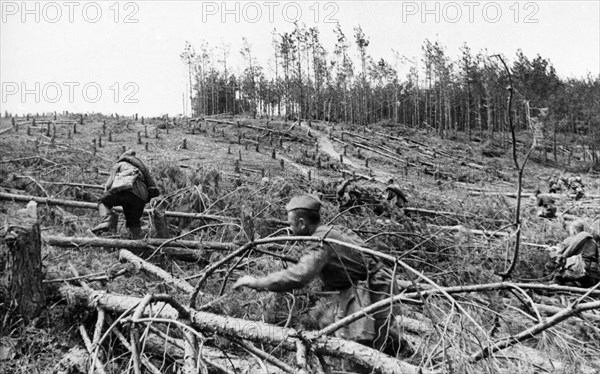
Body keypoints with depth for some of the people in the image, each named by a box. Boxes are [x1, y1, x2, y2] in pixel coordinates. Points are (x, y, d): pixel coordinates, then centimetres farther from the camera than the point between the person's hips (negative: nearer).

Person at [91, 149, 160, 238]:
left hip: (123, 188, -3)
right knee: (133, 222, 19)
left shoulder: (119, 164, 28)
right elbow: (155, 191, 26)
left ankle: (107, 220, -4)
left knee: (103, 202, 22)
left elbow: (109, 184, 18)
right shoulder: (142, 167, 37)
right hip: (140, 195, 3)